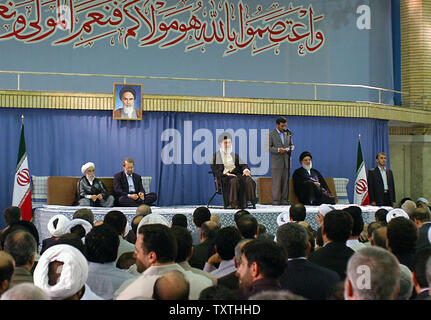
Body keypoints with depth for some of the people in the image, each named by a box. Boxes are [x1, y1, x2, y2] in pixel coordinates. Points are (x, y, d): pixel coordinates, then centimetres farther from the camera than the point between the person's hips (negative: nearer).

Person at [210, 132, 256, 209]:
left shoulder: (234, 155, 28)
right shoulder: (216, 155, 14)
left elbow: (243, 165, 17)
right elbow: (214, 168, -2)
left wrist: (246, 170, -8)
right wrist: (226, 173, -17)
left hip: (237, 174, 4)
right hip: (224, 176, -4)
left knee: (248, 179, -29)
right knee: (234, 180, -38)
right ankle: (233, 204, -41)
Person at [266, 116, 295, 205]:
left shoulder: (288, 134, 14)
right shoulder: (271, 134, 0)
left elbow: (291, 144, 21)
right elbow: (268, 148, -6)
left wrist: (291, 148, -3)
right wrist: (278, 150, -19)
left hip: (286, 162, 5)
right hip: (276, 162, -5)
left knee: (286, 182, 5)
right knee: (276, 182, -6)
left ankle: (284, 200, 10)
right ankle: (275, 201, -3)